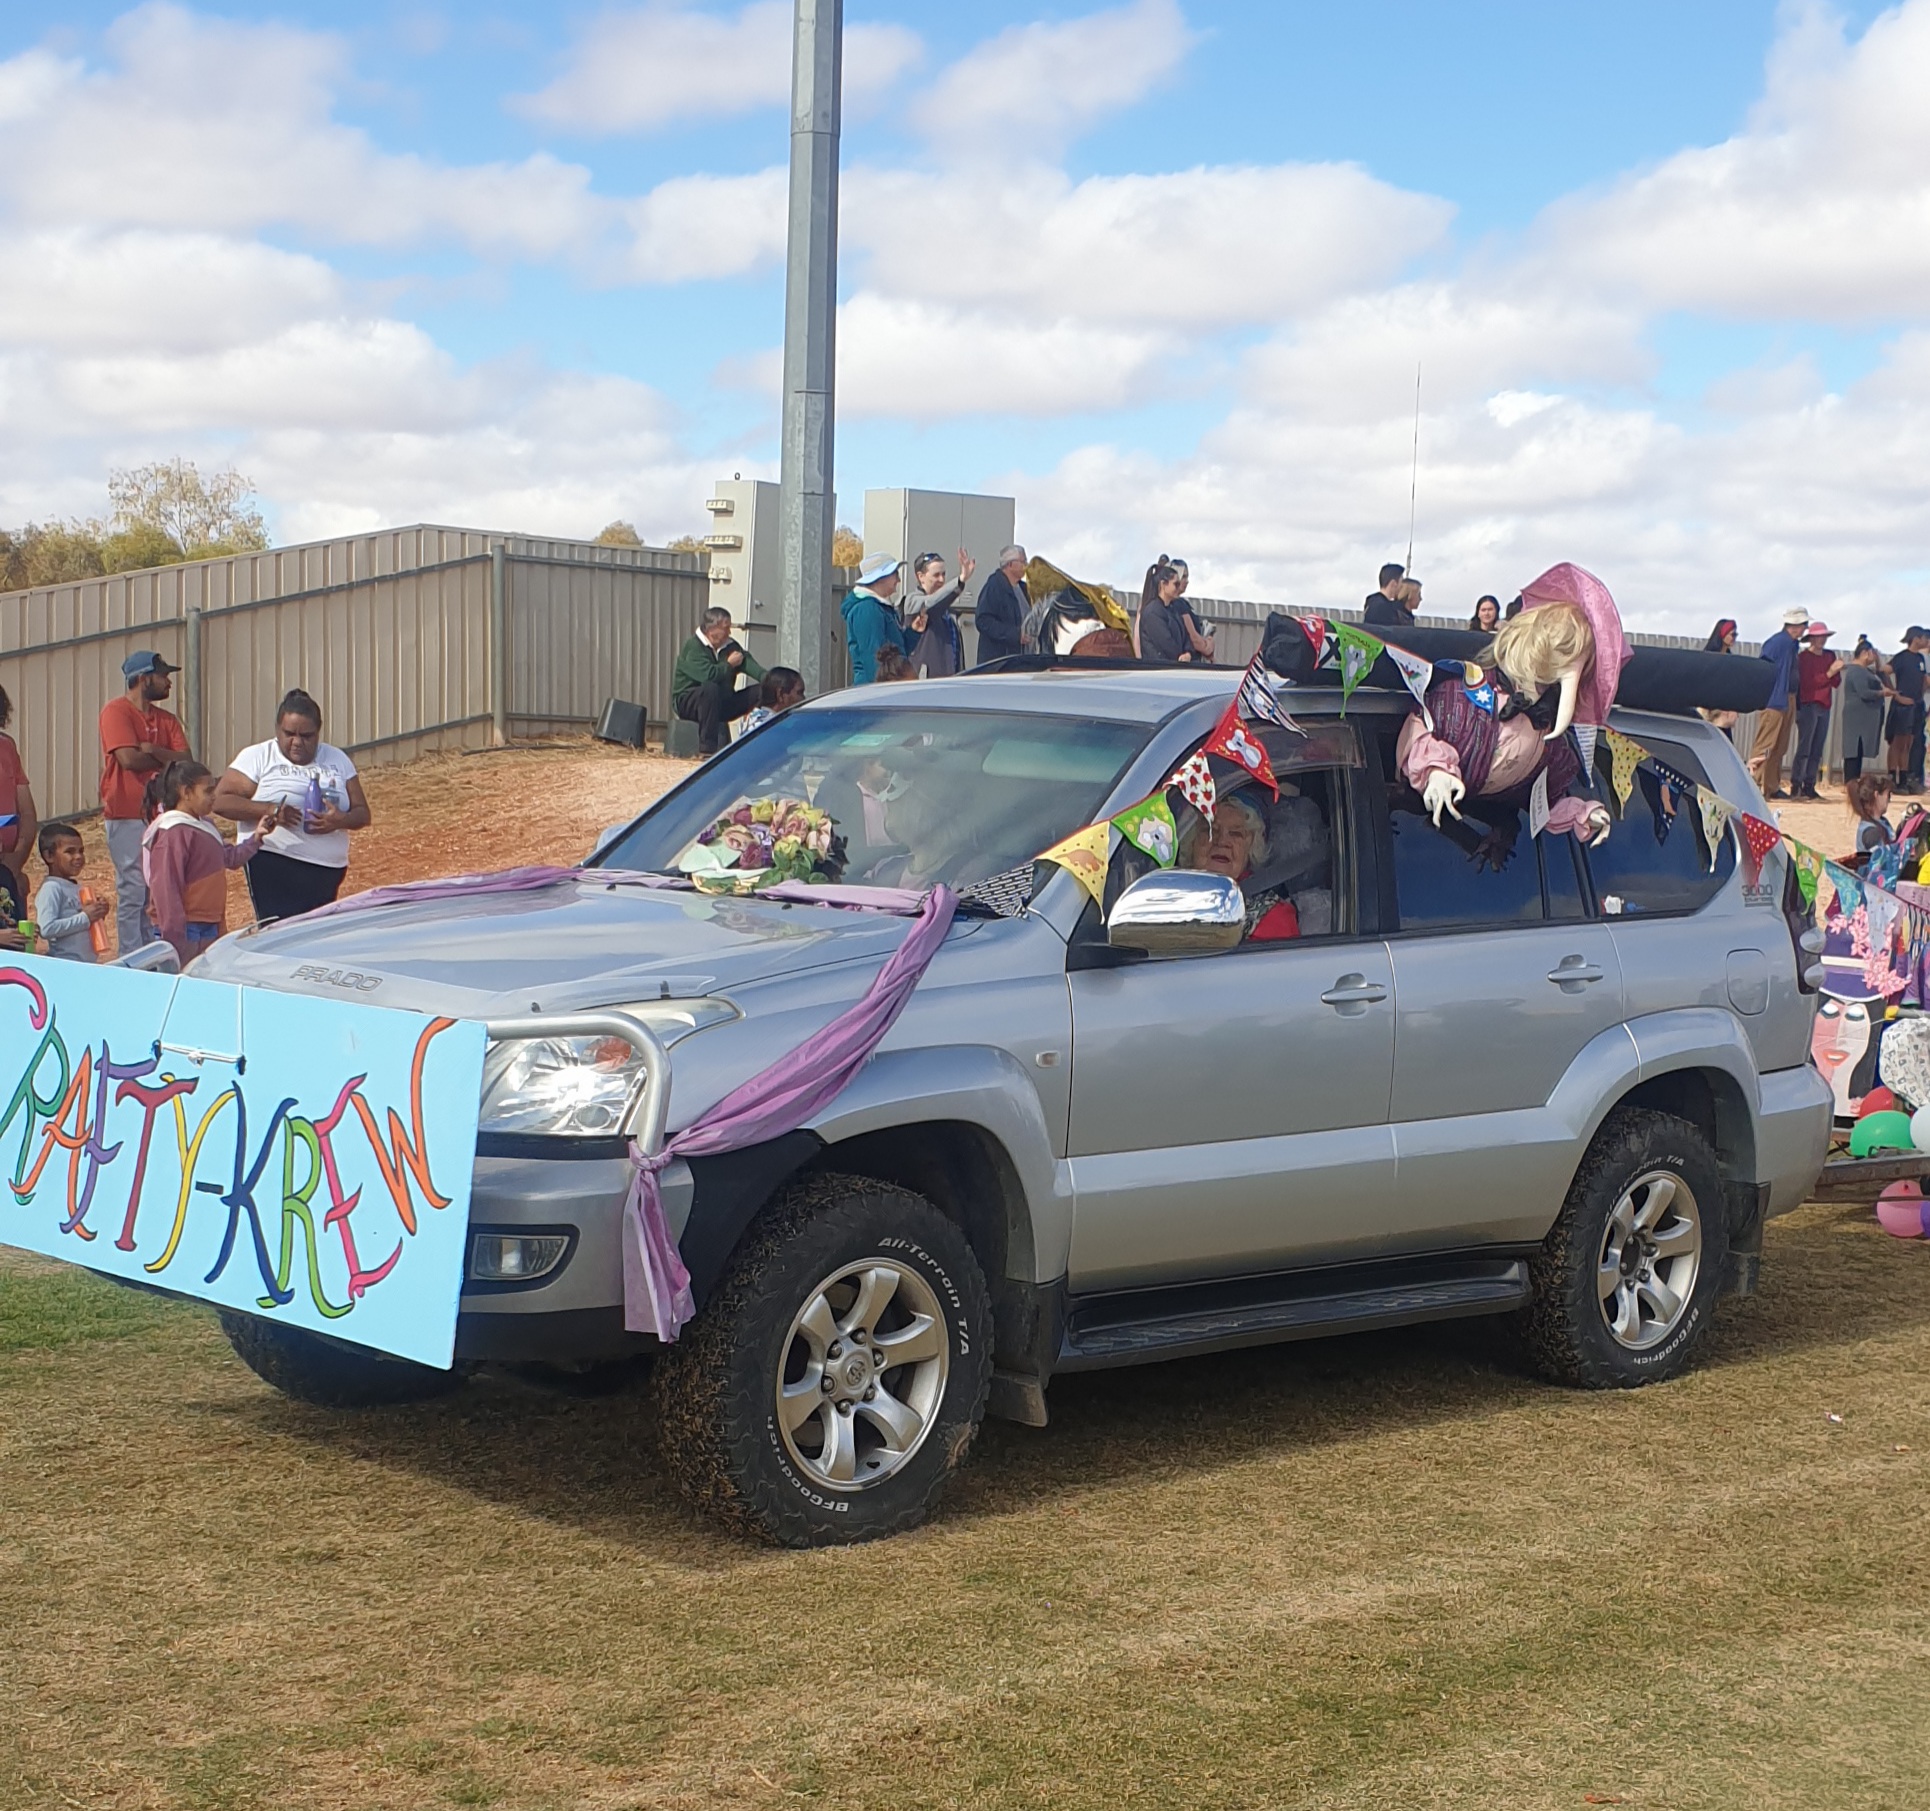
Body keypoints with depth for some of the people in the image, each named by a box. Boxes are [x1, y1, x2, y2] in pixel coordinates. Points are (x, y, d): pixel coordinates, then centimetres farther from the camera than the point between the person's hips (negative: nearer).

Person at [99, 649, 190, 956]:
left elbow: (186, 760, 2)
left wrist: (152, 751, -15)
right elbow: (129, 759, -18)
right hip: (128, 817, -7)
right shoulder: (117, 711, -7)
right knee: (133, 891, -6)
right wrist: (167, 759, -3)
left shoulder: (167, 720, 14)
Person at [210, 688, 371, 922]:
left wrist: (341, 820, -13)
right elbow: (220, 800, -5)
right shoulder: (257, 757, 3)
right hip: (274, 869, -5)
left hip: (328, 872, 5)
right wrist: (269, 810, -19)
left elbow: (362, 813, 12)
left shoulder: (337, 760, 14)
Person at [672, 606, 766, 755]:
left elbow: (748, 663, -8)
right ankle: (707, 750, -39)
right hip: (687, 702, -7)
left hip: (720, 703, 7)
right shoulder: (693, 647, -17)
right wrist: (729, 665, -14)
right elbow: (708, 675, -31)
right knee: (710, 688, -40)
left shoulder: (731, 647, 7)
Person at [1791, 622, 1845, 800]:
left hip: (1824, 707, 6)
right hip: (1807, 705, -6)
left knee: (1817, 750, 4)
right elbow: (1807, 682, -14)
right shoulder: (1803, 657, -4)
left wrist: (1838, 670, -9)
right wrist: (1829, 673, -18)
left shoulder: (1830, 656, 13)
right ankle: (1796, 785, -10)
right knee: (1804, 747, -10)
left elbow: (1836, 683, 11)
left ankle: (1809, 786, 6)